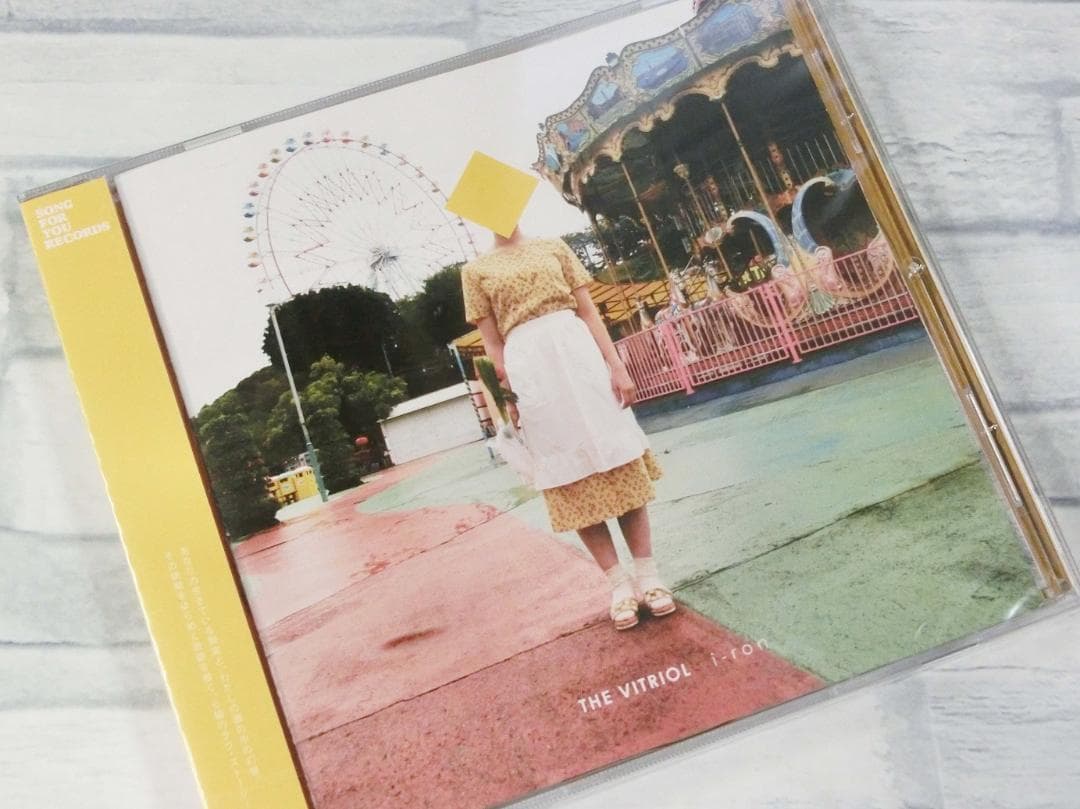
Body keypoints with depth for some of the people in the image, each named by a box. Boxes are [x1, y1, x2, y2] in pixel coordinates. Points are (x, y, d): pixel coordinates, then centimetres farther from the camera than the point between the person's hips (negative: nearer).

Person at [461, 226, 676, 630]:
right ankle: (619, 583, 7)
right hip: (528, 367, -1)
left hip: (578, 351, 1)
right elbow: (493, 343, 7)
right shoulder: (475, 271, 10)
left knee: (619, 464, -1)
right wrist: (509, 397, 0)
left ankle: (648, 574, 5)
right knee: (570, 476, 1)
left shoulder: (554, 247, 13)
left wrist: (616, 364, -2)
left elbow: (588, 311, 7)